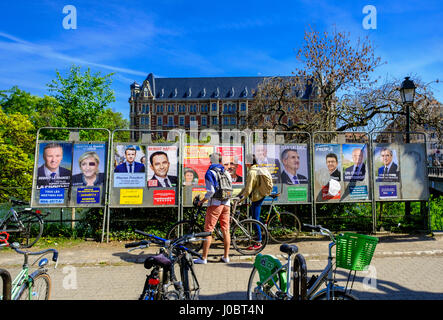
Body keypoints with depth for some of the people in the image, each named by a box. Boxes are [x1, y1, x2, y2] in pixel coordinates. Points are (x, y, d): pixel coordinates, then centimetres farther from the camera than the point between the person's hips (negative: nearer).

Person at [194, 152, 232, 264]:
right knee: (226, 230, 10)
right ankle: (226, 256, 17)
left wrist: (202, 201, -3)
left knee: (208, 231, 0)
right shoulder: (226, 173, 14)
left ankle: (204, 258, 4)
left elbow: (211, 191, -14)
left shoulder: (210, 172, -4)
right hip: (226, 204, 6)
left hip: (215, 204, -6)